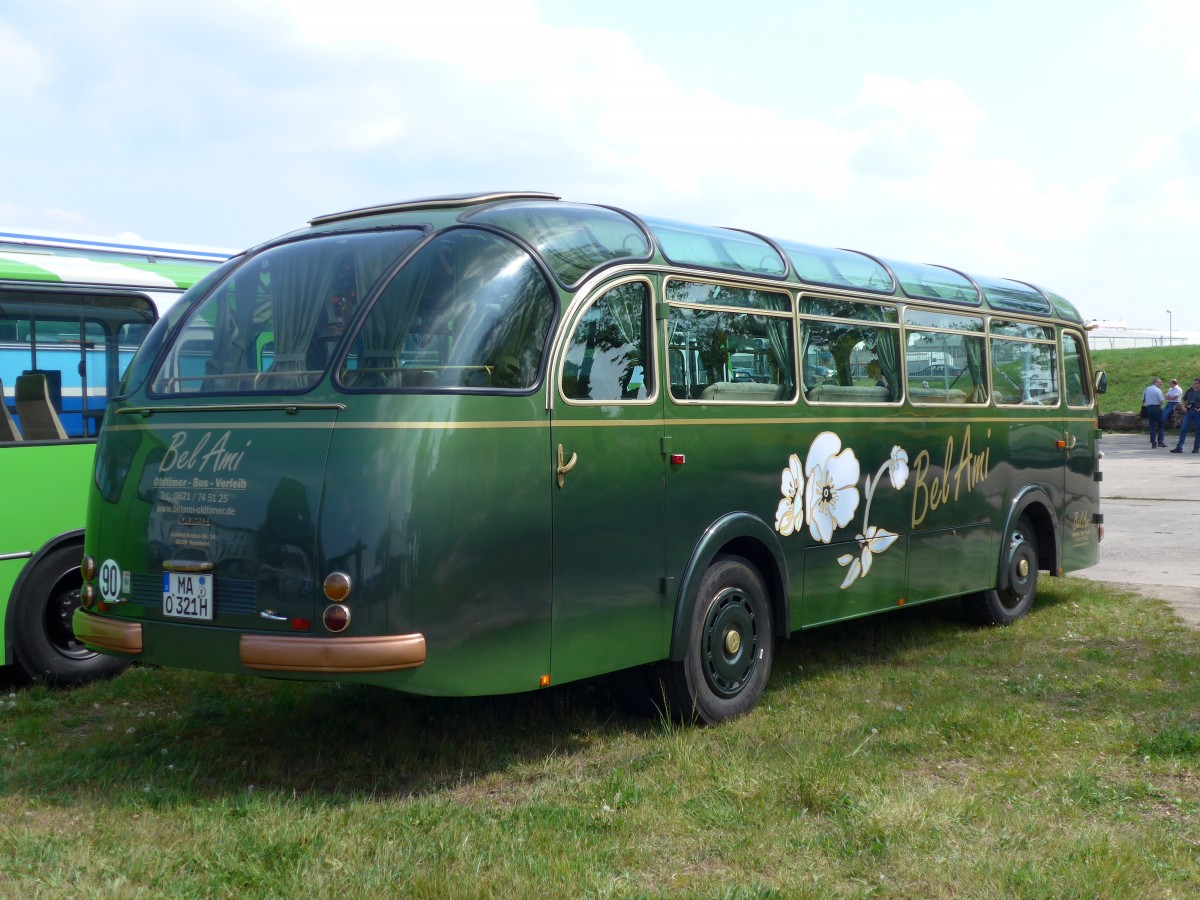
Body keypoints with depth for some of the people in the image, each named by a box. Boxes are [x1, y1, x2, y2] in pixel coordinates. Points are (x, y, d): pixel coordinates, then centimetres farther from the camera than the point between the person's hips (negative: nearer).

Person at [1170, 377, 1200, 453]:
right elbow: (1183, 400, 23)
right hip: (1189, 412, 4)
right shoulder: (1189, 391, 9)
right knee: (1183, 429, -3)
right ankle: (1179, 447, -3)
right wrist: (1184, 406, 6)